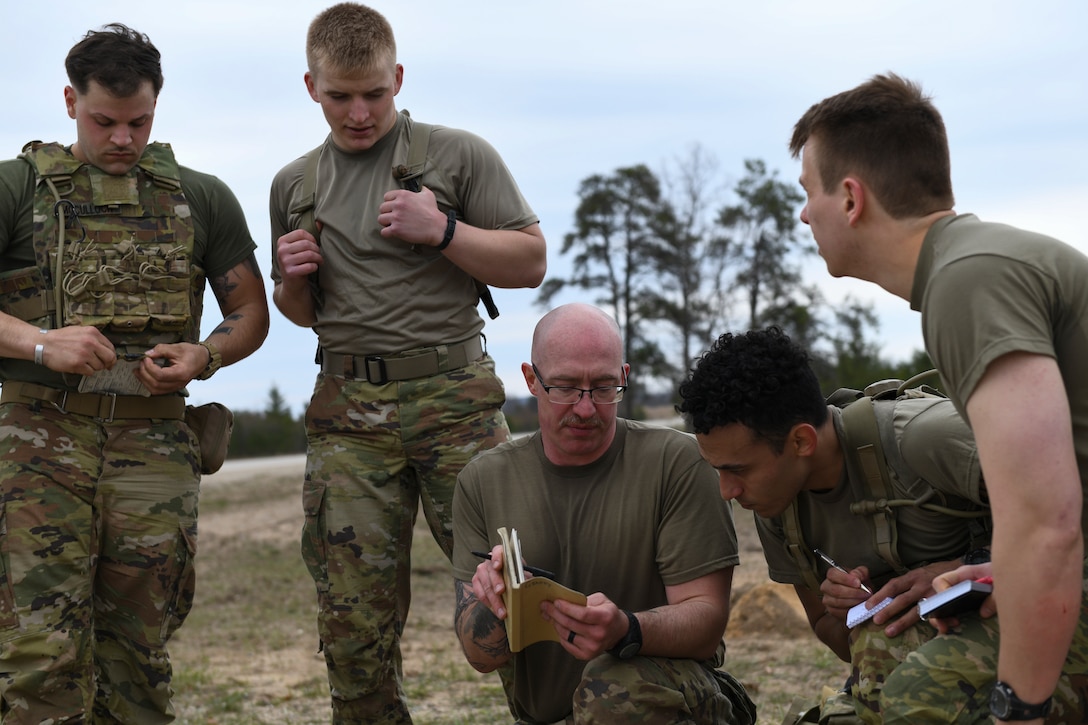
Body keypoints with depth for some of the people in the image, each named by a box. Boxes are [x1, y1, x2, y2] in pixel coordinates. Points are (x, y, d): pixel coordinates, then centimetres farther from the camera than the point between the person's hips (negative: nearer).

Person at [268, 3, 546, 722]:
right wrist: (293, 278, 3)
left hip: (454, 397, -3)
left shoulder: (460, 155, 5)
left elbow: (530, 262, 3)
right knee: (353, 617, 2)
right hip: (348, 412, 3)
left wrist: (441, 230, -10)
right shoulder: (295, 185, 16)